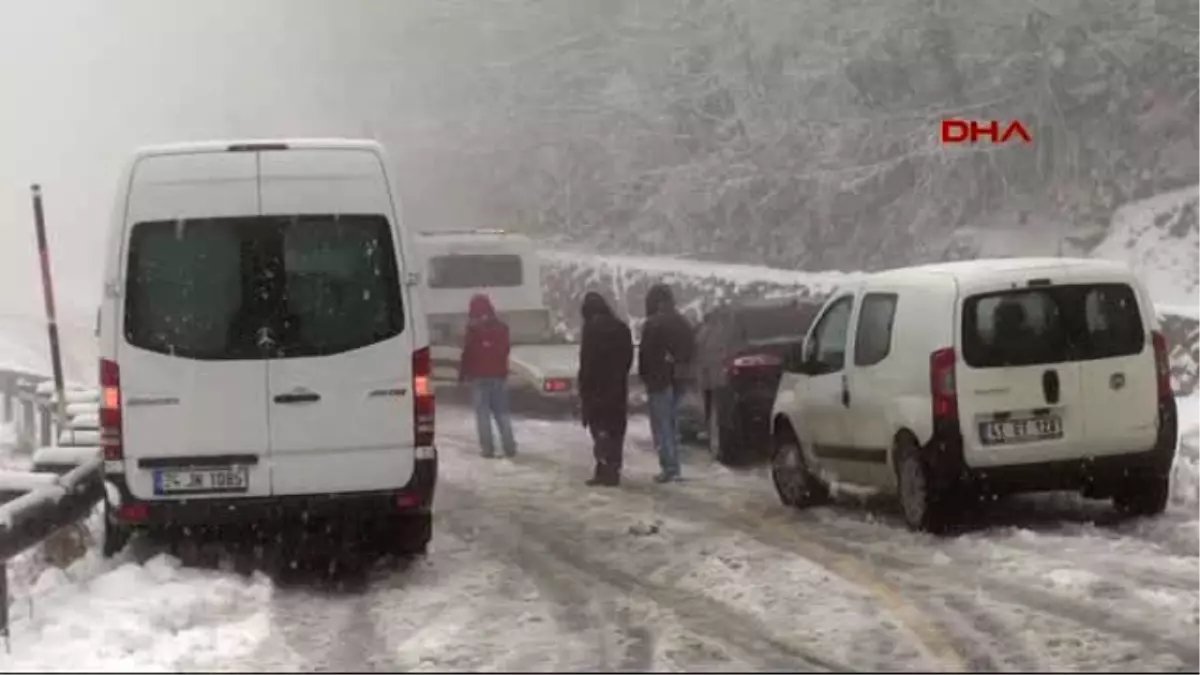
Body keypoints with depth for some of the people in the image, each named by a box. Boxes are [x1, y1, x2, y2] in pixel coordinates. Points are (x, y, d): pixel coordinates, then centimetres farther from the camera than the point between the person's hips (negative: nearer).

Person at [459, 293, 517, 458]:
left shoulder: (473, 328, -10)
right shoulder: (501, 327, 6)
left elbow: (468, 353, -9)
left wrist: (462, 374, 1)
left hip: (479, 376, -4)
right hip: (499, 374, 4)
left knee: (483, 412, 0)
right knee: (502, 412, 11)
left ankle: (488, 448, -5)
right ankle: (509, 447, 6)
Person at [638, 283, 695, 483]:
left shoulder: (653, 324, -15)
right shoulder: (683, 323, 12)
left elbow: (645, 353, -15)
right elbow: (690, 351, 16)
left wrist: (644, 375, -5)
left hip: (659, 379, -8)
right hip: (678, 379, 8)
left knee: (661, 425, -5)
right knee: (672, 423, 16)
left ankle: (669, 467, -10)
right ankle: (674, 466, 17)